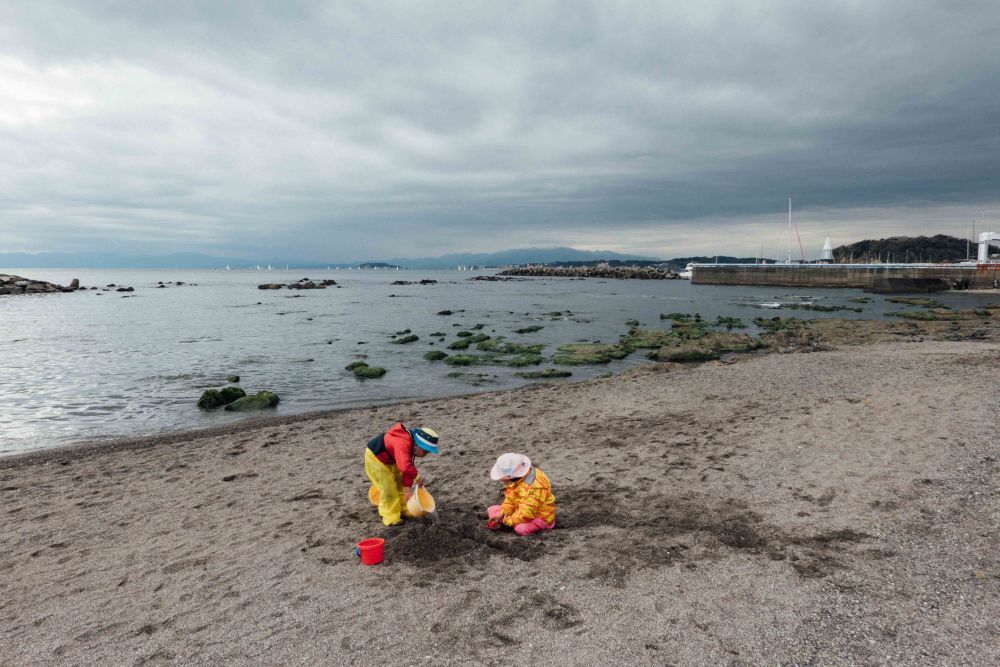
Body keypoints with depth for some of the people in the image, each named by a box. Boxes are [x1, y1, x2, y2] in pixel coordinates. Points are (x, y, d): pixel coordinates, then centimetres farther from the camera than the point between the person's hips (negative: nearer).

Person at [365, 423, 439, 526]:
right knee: (388, 487, -9)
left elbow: (407, 467, 2)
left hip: (388, 458, 9)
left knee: (399, 483, 14)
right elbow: (405, 466, -53)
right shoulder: (403, 444, -39)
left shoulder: (411, 445, -7)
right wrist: (416, 477, -38)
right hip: (374, 457, -9)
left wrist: (408, 486, 1)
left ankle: (403, 510, 29)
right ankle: (391, 517, 4)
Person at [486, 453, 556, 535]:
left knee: (520, 529, -39)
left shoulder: (533, 487, -36)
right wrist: (502, 514, -12)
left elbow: (526, 513, -35)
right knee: (491, 510, 5)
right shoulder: (516, 479, -8)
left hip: (541, 516, -8)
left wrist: (508, 520, -21)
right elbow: (510, 499, 3)